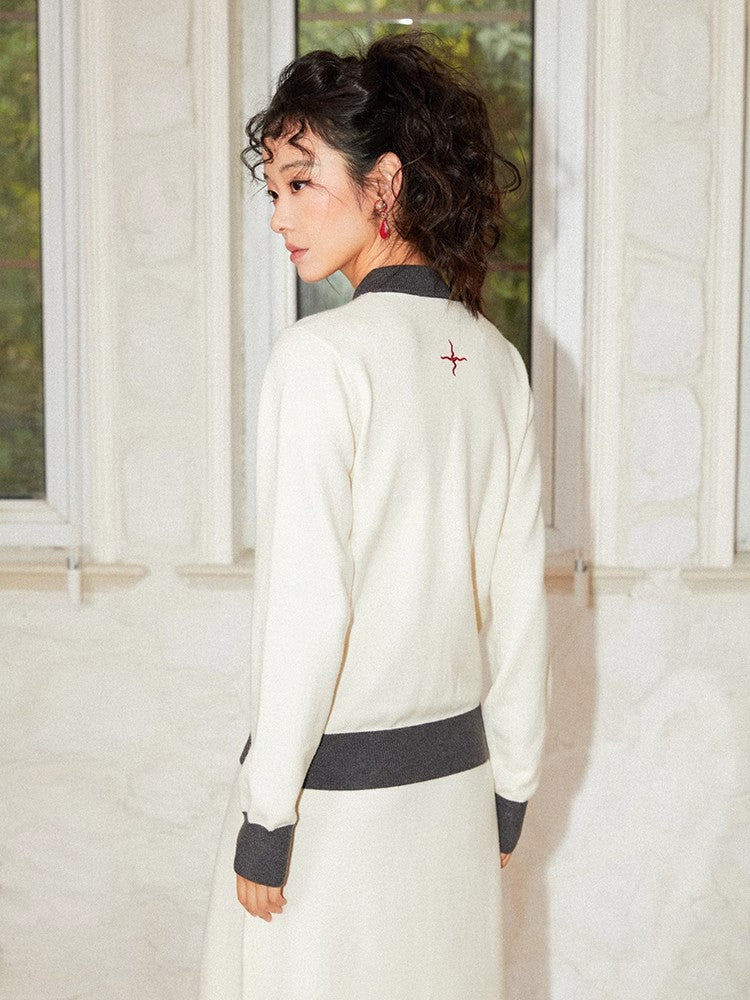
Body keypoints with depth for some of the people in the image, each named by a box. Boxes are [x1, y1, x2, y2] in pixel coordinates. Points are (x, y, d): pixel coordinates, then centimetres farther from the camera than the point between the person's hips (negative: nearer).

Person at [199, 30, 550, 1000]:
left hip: (335, 785, -6)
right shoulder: (495, 359, 4)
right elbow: (520, 600, 7)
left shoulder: (321, 355, -15)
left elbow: (305, 605, -18)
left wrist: (265, 822, -11)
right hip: (455, 776, 6)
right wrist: (512, 789, 15)